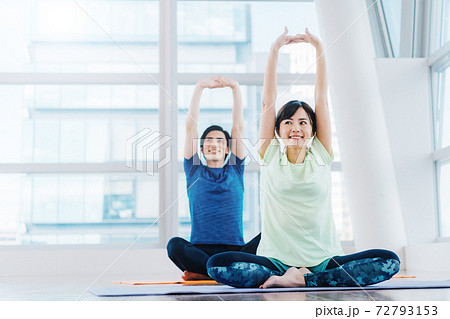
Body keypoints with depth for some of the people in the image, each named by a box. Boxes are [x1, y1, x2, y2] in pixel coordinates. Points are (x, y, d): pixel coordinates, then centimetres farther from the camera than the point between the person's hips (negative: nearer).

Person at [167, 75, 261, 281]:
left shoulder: (235, 170, 16)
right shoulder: (194, 171, 14)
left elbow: (238, 126, 9)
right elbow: (190, 126, 7)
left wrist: (235, 88, 3)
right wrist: (200, 87, 1)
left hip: (235, 250, 1)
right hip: (200, 250, -1)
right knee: (175, 245, -32)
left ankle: (203, 273, -28)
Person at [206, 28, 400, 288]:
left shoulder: (321, 155, 9)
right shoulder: (270, 156, 8)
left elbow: (322, 98, 7)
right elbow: (268, 101, 4)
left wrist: (319, 48, 5)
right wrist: (275, 50, 1)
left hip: (324, 262, 2)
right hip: (276, 262, -1)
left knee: (389, 262, -23)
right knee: (217, 265, -27)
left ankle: (303, 279, -19)